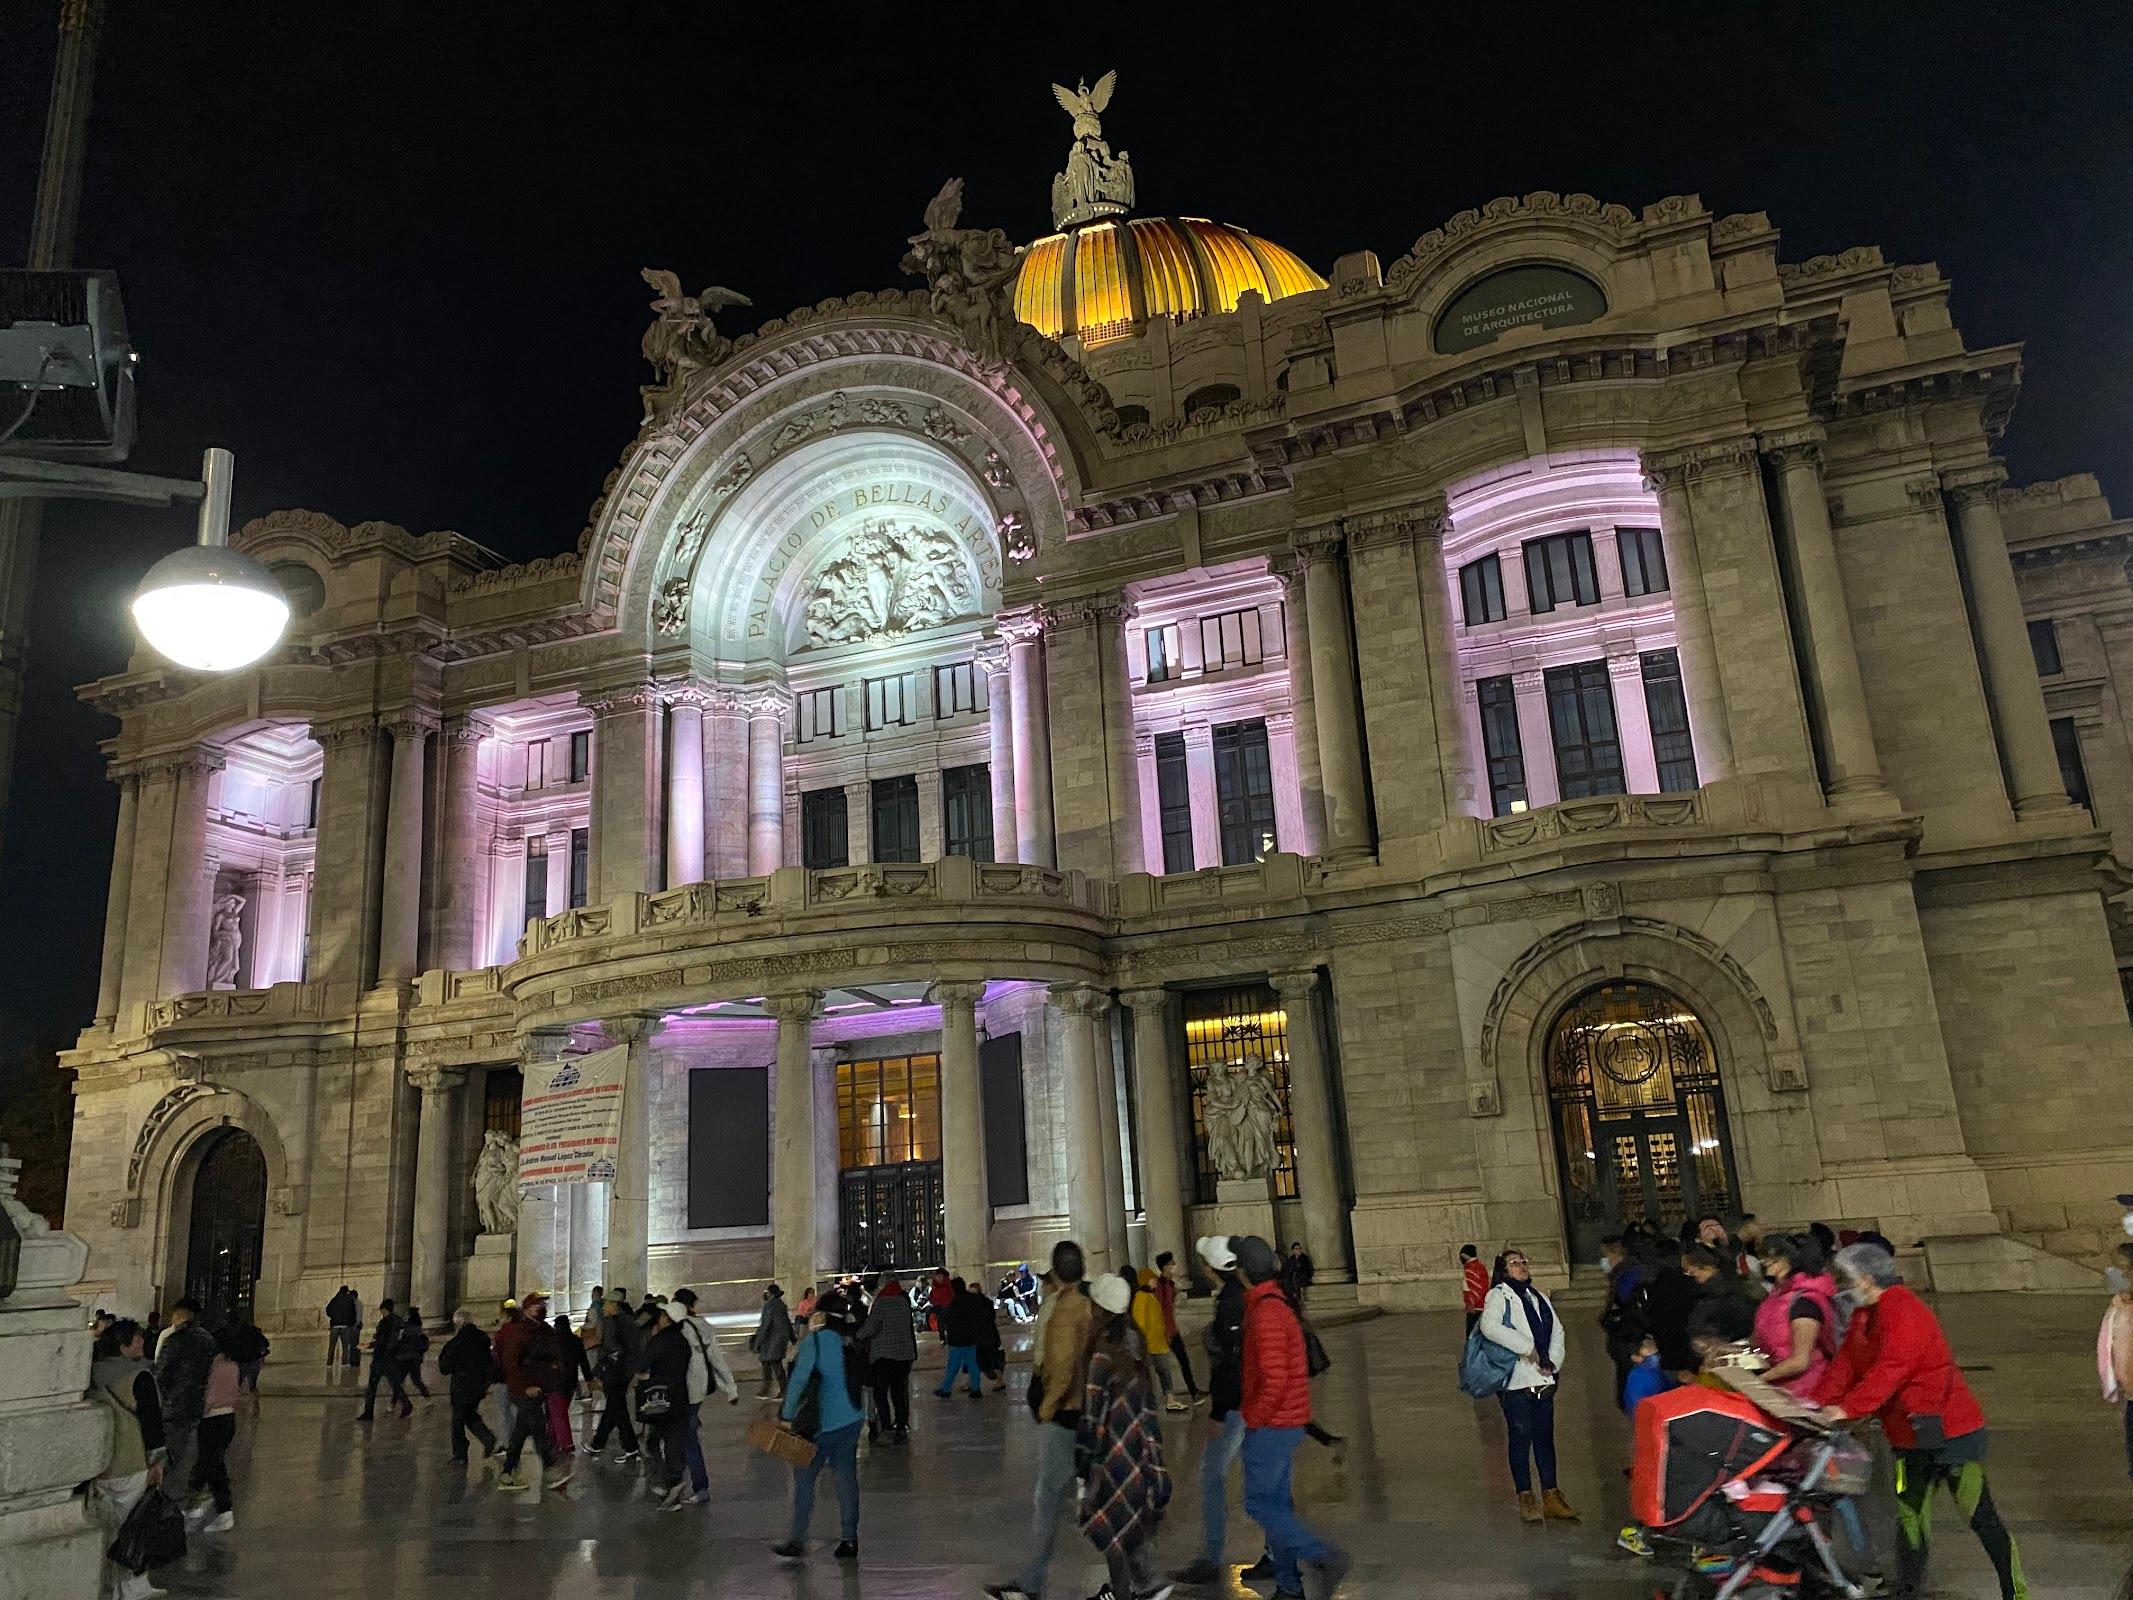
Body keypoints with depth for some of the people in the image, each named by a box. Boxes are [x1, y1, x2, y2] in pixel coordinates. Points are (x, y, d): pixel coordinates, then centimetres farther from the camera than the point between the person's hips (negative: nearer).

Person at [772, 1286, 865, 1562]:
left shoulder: (815, 1340, -13)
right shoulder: (852, 1340, 4)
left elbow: (799, 1379, -16)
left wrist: (787, 1415, -13)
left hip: (824, 1421, -6)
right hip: (853, 1417, 6)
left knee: (804, 1477, 6)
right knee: (846, 1475, 11)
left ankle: (797, 1541, 9)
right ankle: (849, 1539, 13)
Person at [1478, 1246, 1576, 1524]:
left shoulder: (1539, 1297, 18)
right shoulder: (1498, 1296, -5)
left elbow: (1557, 1329, 13)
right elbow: (1490, 1326, -23)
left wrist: (1552, 1360, -4)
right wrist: (1528, 1350, -19)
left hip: (1543, 1379, 6)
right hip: (1516, 1380, -6)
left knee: (1545, 1437, 10)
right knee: (1521, 1438, -1)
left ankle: (1551, 1496, 17)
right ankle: (1525, 1497, 8)